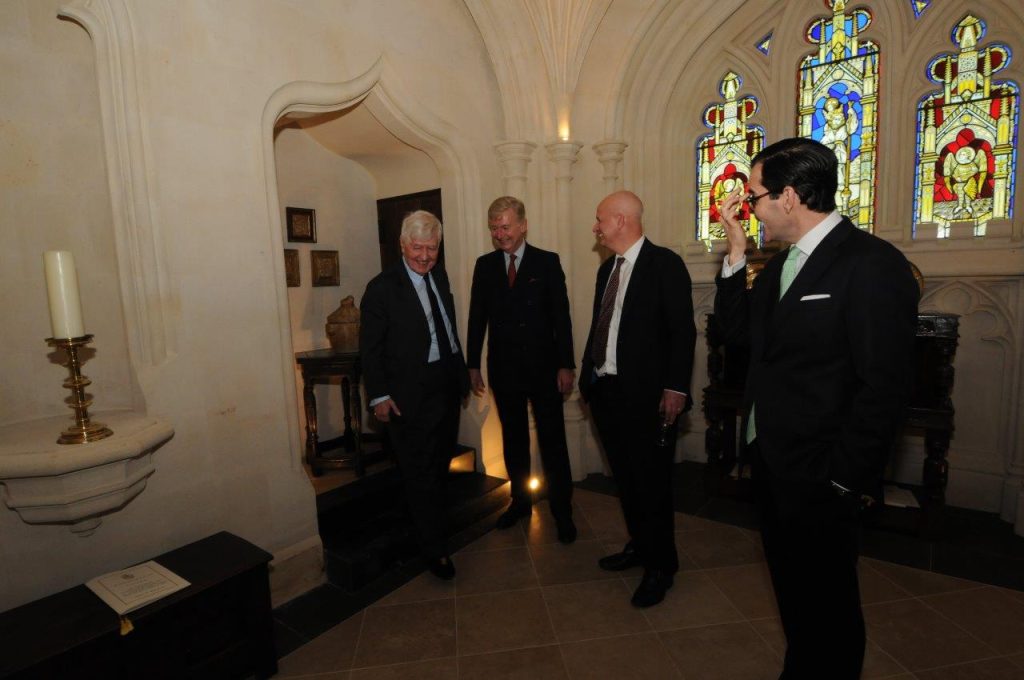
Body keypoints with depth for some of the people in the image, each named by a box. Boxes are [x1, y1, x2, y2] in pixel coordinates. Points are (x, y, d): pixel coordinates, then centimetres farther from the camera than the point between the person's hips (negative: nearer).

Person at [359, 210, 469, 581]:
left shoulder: (439, 276, 9)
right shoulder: (382, 288, -12)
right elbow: (370, 347, -10)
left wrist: (462, 371, 14)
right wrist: (379, 395, -13)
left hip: (447, 387, 7)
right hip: (411, 396, -7)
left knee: (440, 466, 20)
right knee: (421, 473, 5)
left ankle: (435, 522, 42)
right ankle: (434, 547, 20)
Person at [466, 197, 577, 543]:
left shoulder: (547, 262, -3)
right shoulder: (485, 265, 4)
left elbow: (561, 317, -5)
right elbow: (477, 318, 5)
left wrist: (566, 365, -9)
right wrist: (473, 365, 4)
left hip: (543, 368, -2)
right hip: (503, 368, 3)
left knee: (553, 442, 5)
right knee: (513, 439, 15)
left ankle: (562, 510, 21)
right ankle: (520, 501, 32)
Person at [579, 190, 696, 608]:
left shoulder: (664, 264, -10)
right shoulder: (607, 268, 13)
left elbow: (682, 330, -14)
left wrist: (675, 387, -18)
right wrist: (587, 373, 11)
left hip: (647, 395, -7)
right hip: (605, 390, 8)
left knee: (651, 481, 6)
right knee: (624, 477, 19)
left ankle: (660, 566, 26)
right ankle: (638, 546, 39)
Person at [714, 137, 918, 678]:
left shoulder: (871, 264, -19)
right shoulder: (782, 264, 8)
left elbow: (884, 387, -21)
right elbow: (738, 331, 4)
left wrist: (846, 480, -17)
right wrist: (735, 253, -2)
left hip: (819, 477, -8)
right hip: (771, 463, 8)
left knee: (826, 602, 14)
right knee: (793, 591, 25)